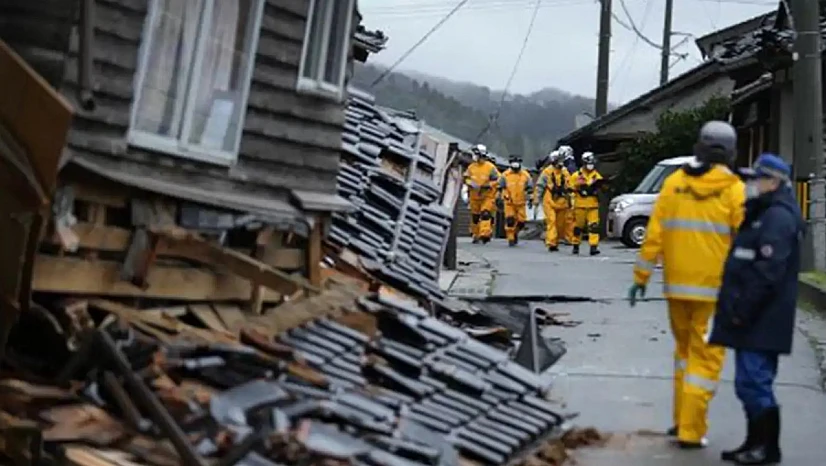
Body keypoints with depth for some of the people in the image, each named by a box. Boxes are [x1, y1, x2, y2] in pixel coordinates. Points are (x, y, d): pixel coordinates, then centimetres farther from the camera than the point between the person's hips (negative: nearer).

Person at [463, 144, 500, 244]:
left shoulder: (490, 167, -9)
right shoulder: (471, 167, 4)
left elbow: (496, 180, -9)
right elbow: (466, 178, 8)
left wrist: (488, 185, -23)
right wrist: (470, 184, -13)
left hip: (488, 196, -5)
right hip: (475, 196, 5)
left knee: (485, 214, -19)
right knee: (475, 216, 12)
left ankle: (485, 234, -24)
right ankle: (476, 235, 27)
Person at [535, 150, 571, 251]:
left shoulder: (565, 173, 13)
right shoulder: (547, 172, -3)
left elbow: (569, 188, 21)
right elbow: (540, 186, -3)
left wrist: (569, 201, 20)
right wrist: (537, 199, -8)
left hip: (561, 202, 5)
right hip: (549, 202, -5)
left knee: (560, 224, 6)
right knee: (551, 221, -14)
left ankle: (555, 242, 19)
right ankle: (551, 244, -19)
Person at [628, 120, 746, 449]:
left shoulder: (673, 183, 3)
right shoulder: (734, 189, -6)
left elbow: (654, 234, 2)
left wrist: (640, 277, 8)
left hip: (677, 285, 4)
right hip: (715, 287, -4)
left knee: (685, 347, 21)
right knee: (706, 356, 4)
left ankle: (682, 419, 24)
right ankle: (690, 431, 3)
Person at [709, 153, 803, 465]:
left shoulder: (778, 217, -15)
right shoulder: (763, 214, 19)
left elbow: (767, 272, -22)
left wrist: (743, 310, -20)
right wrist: (737, 309, 20)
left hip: (761, 320, -11)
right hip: (753, 321, 11)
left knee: (753, 381, -8)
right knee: (752, 383, 14)